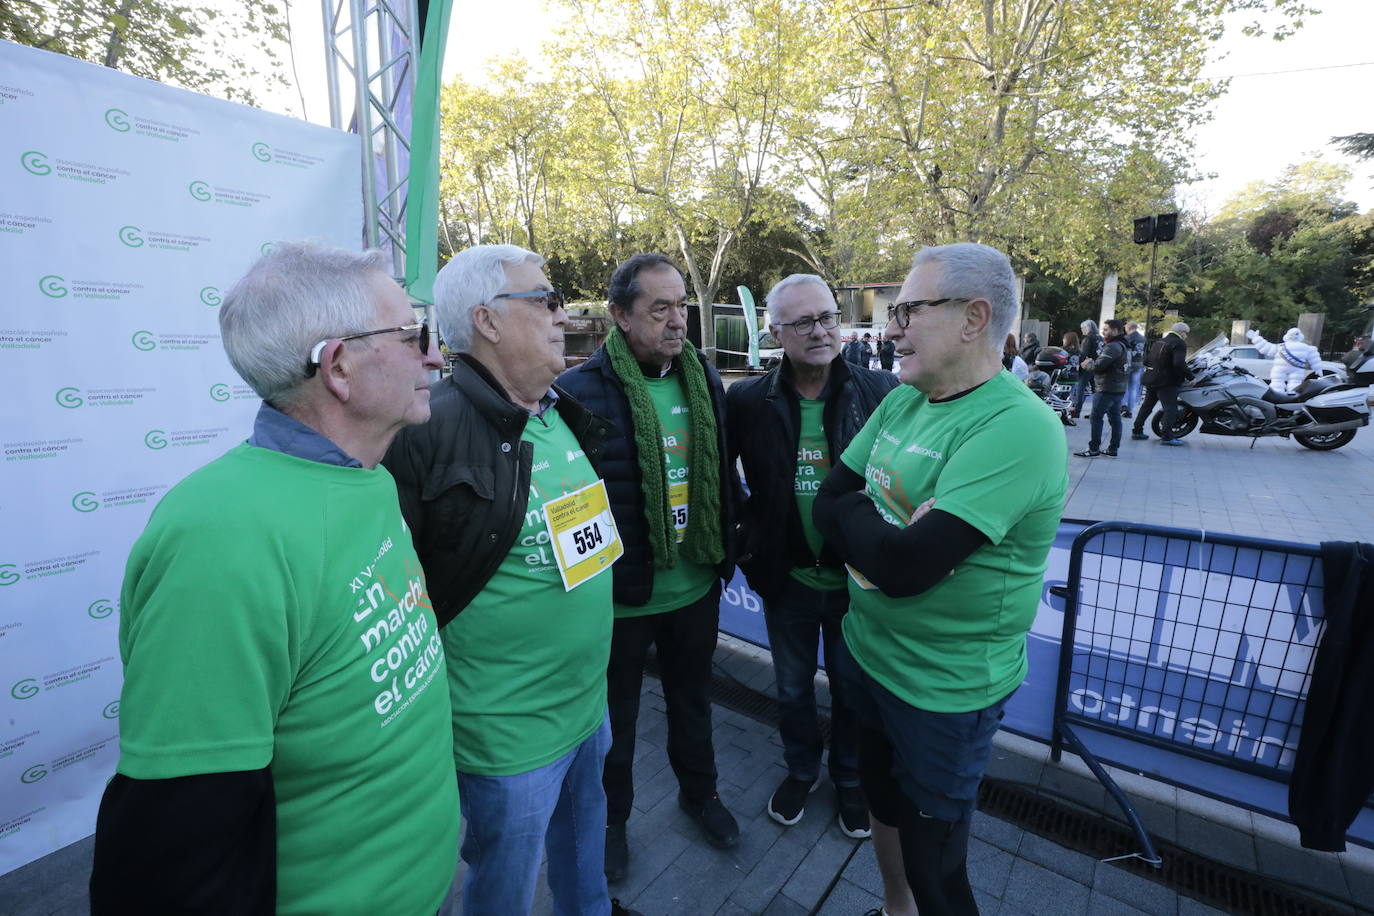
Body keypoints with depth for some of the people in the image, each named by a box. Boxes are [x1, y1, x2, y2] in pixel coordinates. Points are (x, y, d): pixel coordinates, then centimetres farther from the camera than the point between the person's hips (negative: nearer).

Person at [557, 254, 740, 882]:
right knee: (617, 716, 19)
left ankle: (698, 791, 53)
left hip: (696, 587, 5)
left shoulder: (705, 381, 1)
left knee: (693, 699, 26)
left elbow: (725, 474, 8)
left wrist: (727, 549, 9)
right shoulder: (582, 390, -17)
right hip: (622, 595, -4)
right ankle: (611, 817, 47)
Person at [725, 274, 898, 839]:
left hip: (856, 576, 0)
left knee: (852, 688, 21)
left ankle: (850, 779, 49)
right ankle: (801, 769, 51)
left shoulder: (880, 391, -11)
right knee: (792, 687, 22)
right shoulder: (749, 400, -9)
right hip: (786, 578, 1)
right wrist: (748, 523, -2)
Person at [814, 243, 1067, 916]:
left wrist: (852, 512, -13)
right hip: (868, 652, 8)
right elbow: (827, 503, 1)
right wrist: (876, 527, -18)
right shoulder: (900, 401, 0)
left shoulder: (1017, 427, -26)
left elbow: (903, 565, -32)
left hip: (945, 689, -7)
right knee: (883, 802, 29)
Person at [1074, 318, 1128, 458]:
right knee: (1115, 418, 11)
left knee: (1096, 417, -6)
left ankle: (1093, 449, -5)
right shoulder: (1122, 345, 18)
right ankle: (1113, 449, 15)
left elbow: (1100, 365, -23)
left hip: (1107, 389, -10)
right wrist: (1093, 363, 4)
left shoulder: (1113, 346, -16)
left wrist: (1090, 364, -2)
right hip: (1119, 388, 10)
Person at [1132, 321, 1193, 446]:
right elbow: (1179, 364, -23)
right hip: (1167, 382, -8)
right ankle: (1167, 437, -13)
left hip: (1151, 379, 8)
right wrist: (1190, 376, -16)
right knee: (1170, 408, -7)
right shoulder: (1179, 344, -11)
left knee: (1147, 406, 16)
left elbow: (1146, 359, 17)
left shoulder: (1159, 342, 13)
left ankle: (1137, 431, 20)